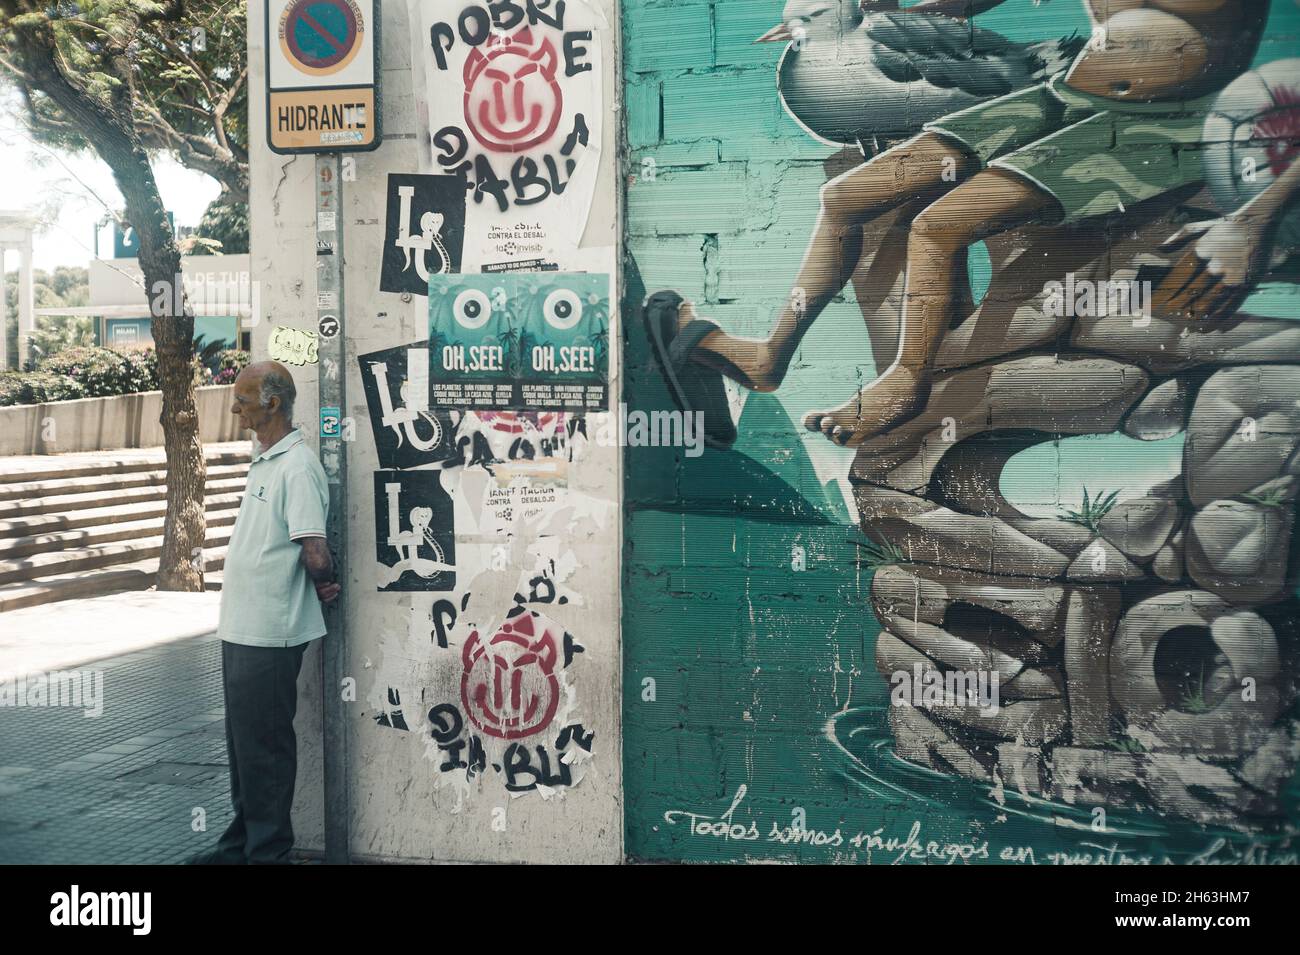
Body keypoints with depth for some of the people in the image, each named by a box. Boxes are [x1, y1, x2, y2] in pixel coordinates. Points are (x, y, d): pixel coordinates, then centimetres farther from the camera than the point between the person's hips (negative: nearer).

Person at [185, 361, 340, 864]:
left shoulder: (297, 467, -18)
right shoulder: (264, 461, 14)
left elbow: (316, 554, -24)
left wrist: (324, 586, -5)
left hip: (268, 635, -10)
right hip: (242, 629, 10)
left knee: (264, 746, 0)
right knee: (241, 741, 19)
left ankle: (269, 851, 12)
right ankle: (242, 841, 32)